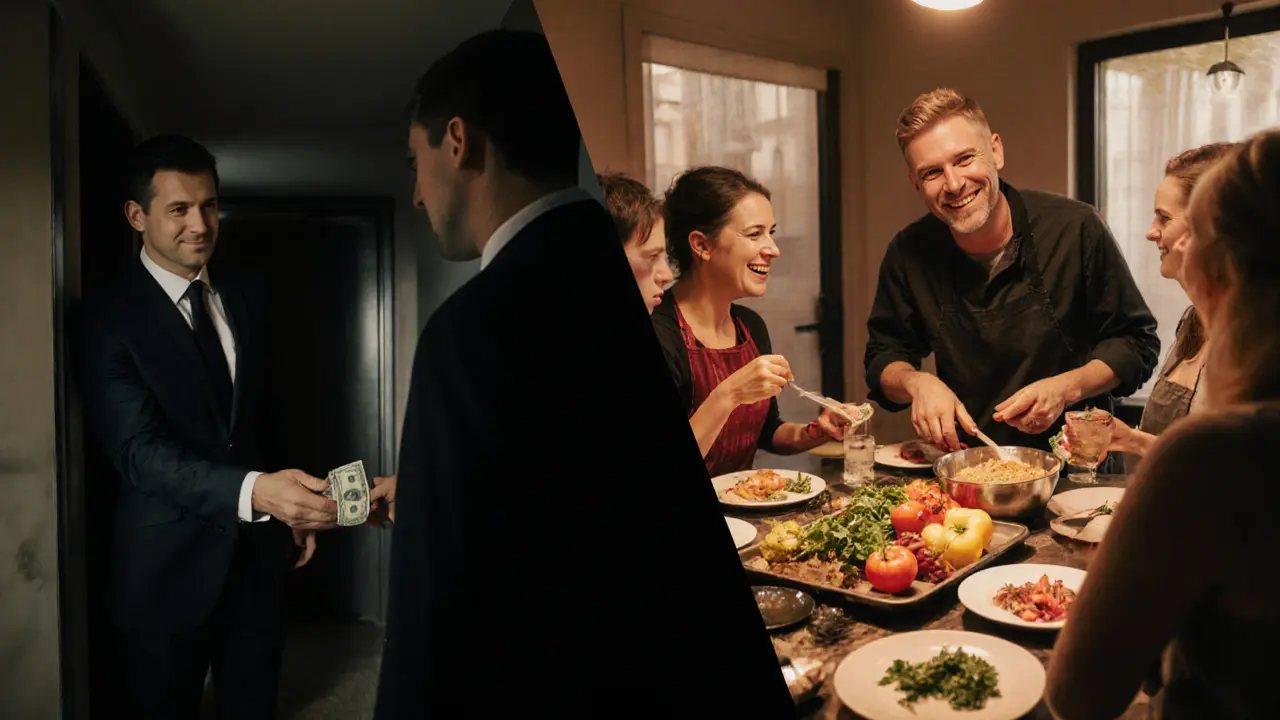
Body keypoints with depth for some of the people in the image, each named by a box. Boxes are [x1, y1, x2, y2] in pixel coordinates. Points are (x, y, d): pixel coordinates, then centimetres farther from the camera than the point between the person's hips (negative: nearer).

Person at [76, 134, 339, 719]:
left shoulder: (249, 299, 6)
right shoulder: (109, 318, -12)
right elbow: (139, 451, -22)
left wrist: (291, 506, 10)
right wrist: (254, 491, -37)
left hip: (257, 555, 5)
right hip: (167, 568, -4)